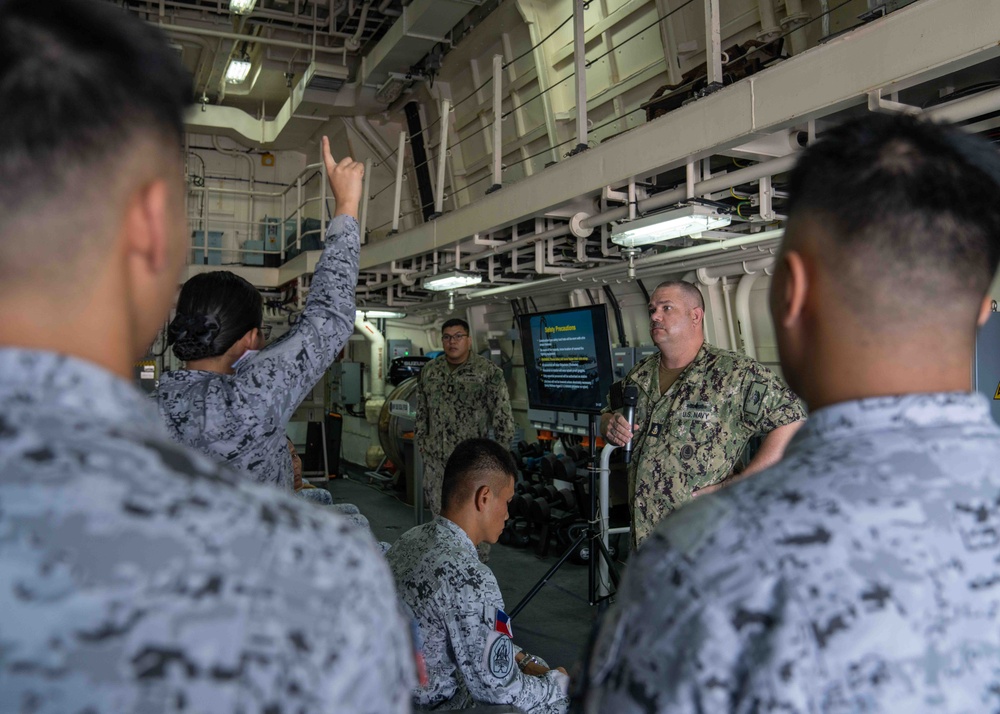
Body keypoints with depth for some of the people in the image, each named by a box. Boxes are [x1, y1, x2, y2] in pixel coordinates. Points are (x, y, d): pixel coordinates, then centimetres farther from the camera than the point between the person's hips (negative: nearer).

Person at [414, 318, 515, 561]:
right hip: (436, 459, 5)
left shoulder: (488, 372, -8)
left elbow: (502, 415, -8)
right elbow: (421, 412, 16)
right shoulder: (429, 371, 8)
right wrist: (422, 444, 13)